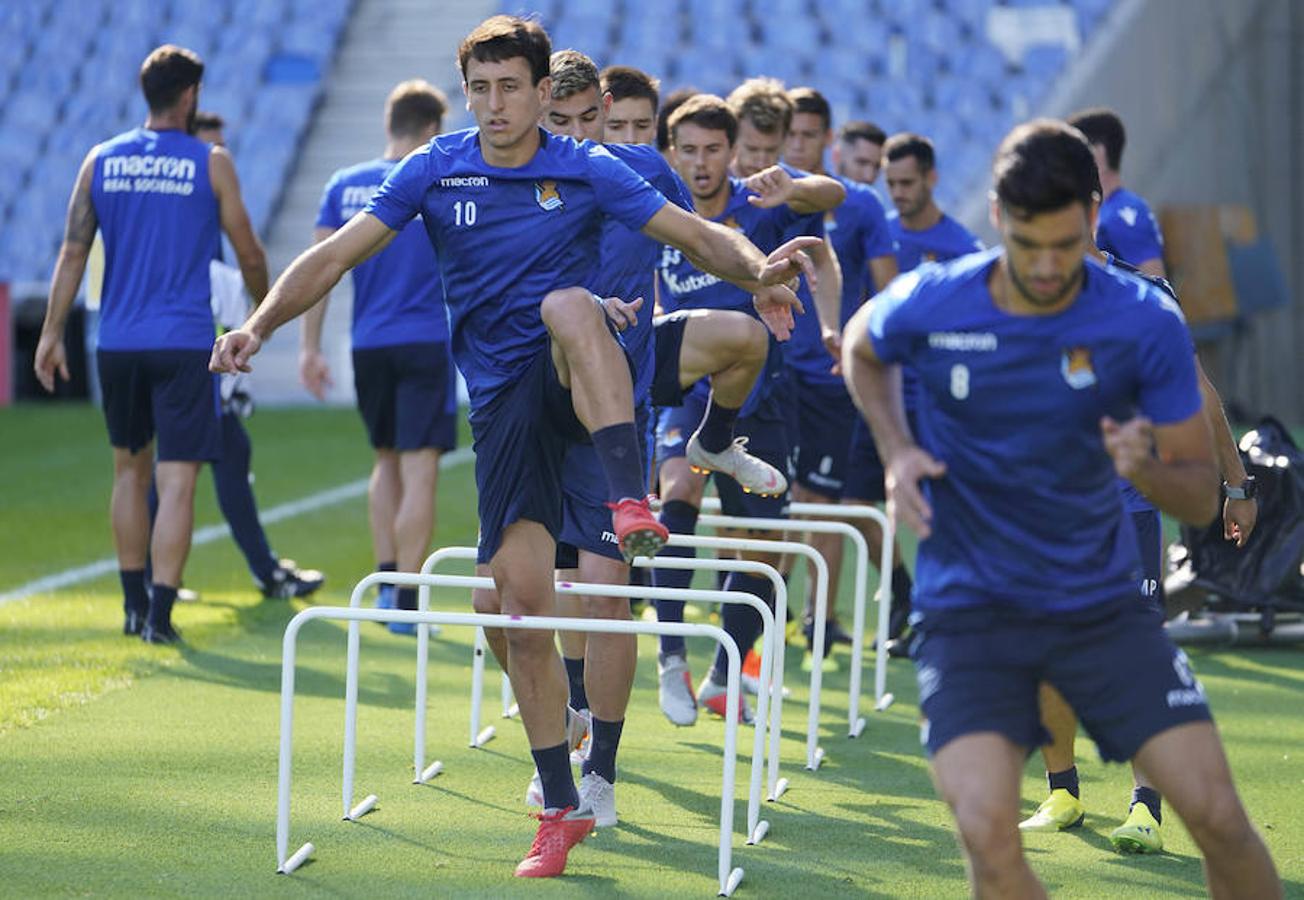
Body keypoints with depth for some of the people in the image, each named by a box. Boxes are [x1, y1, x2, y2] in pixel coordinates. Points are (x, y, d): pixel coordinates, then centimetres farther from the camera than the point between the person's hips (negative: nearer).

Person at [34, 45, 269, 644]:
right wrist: (264, 305, 23)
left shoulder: (101, 160, 6)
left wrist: (52, 332, 5)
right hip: (184, 343, -4)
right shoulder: (211, 163, -2)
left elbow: (72, 252, 2)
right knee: (177, 479, -4)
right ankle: (159, 614, -11)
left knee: (130, 470, 18)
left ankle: (134, 604, 22)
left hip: (117, 342, 4)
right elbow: (248, 253, 4)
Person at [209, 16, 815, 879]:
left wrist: (758, 265, -21)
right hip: (504, 400, 2)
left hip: (583, 384, -2)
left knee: (567, 306, -37)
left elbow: (698, 235, 0)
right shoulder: (435, 171, 3)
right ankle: (561, 809, 7)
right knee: (522, 598, -4)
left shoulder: (586, 171, 0)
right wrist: (260, 325, -13)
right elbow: (335, 256, 2)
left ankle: (632, 501, -45)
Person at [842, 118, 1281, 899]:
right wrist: (897, 450, -1)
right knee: (990, 833, -21)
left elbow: (1202, 499, -4)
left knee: (1217, 813, -8)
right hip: (969, 610, -1)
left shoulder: (1147, 323, -11)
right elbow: (861, 348, 16)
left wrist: (1147, 469, -27)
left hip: (1101, 602, 1)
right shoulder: (928, 306, -11)